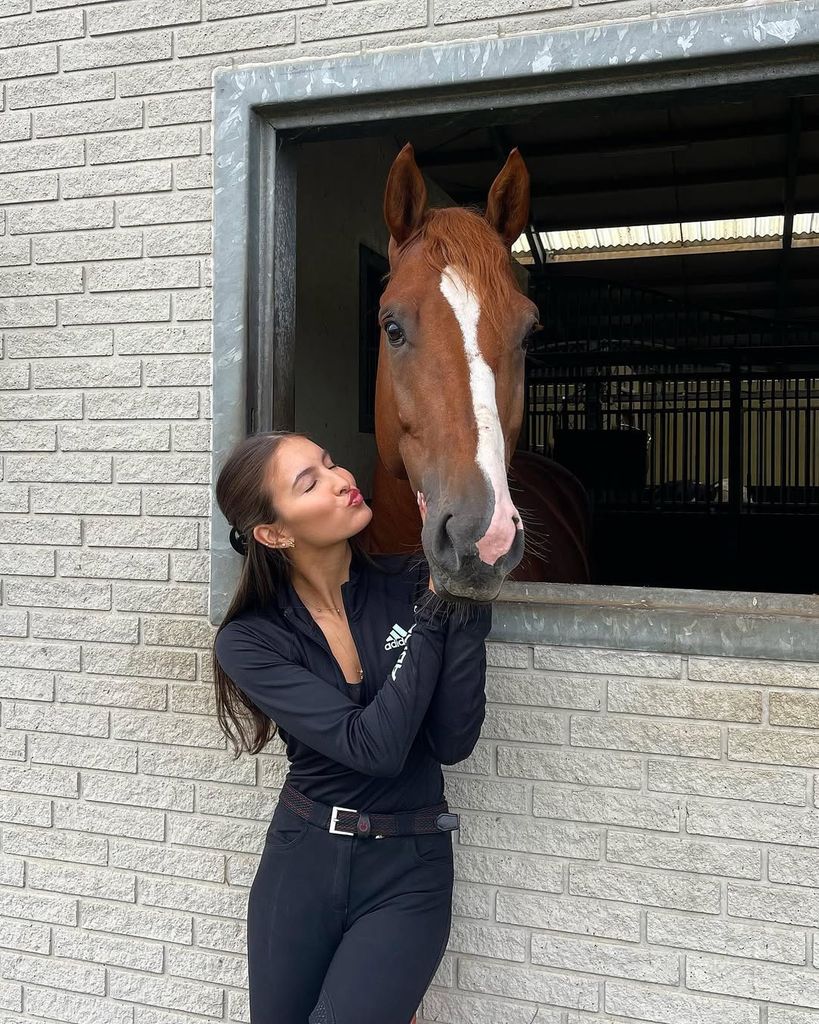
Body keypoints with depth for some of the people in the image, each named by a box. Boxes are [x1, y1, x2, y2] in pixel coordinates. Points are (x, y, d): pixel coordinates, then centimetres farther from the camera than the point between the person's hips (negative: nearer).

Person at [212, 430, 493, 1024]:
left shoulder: (411, 584, -9)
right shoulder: (248, 641, -10)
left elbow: (452, 743, -16)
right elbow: (374, 746, -21)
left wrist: (465, 599, -22)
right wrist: (437, 607, -21)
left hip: (408, 872, -1)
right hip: (301, 866, 1)